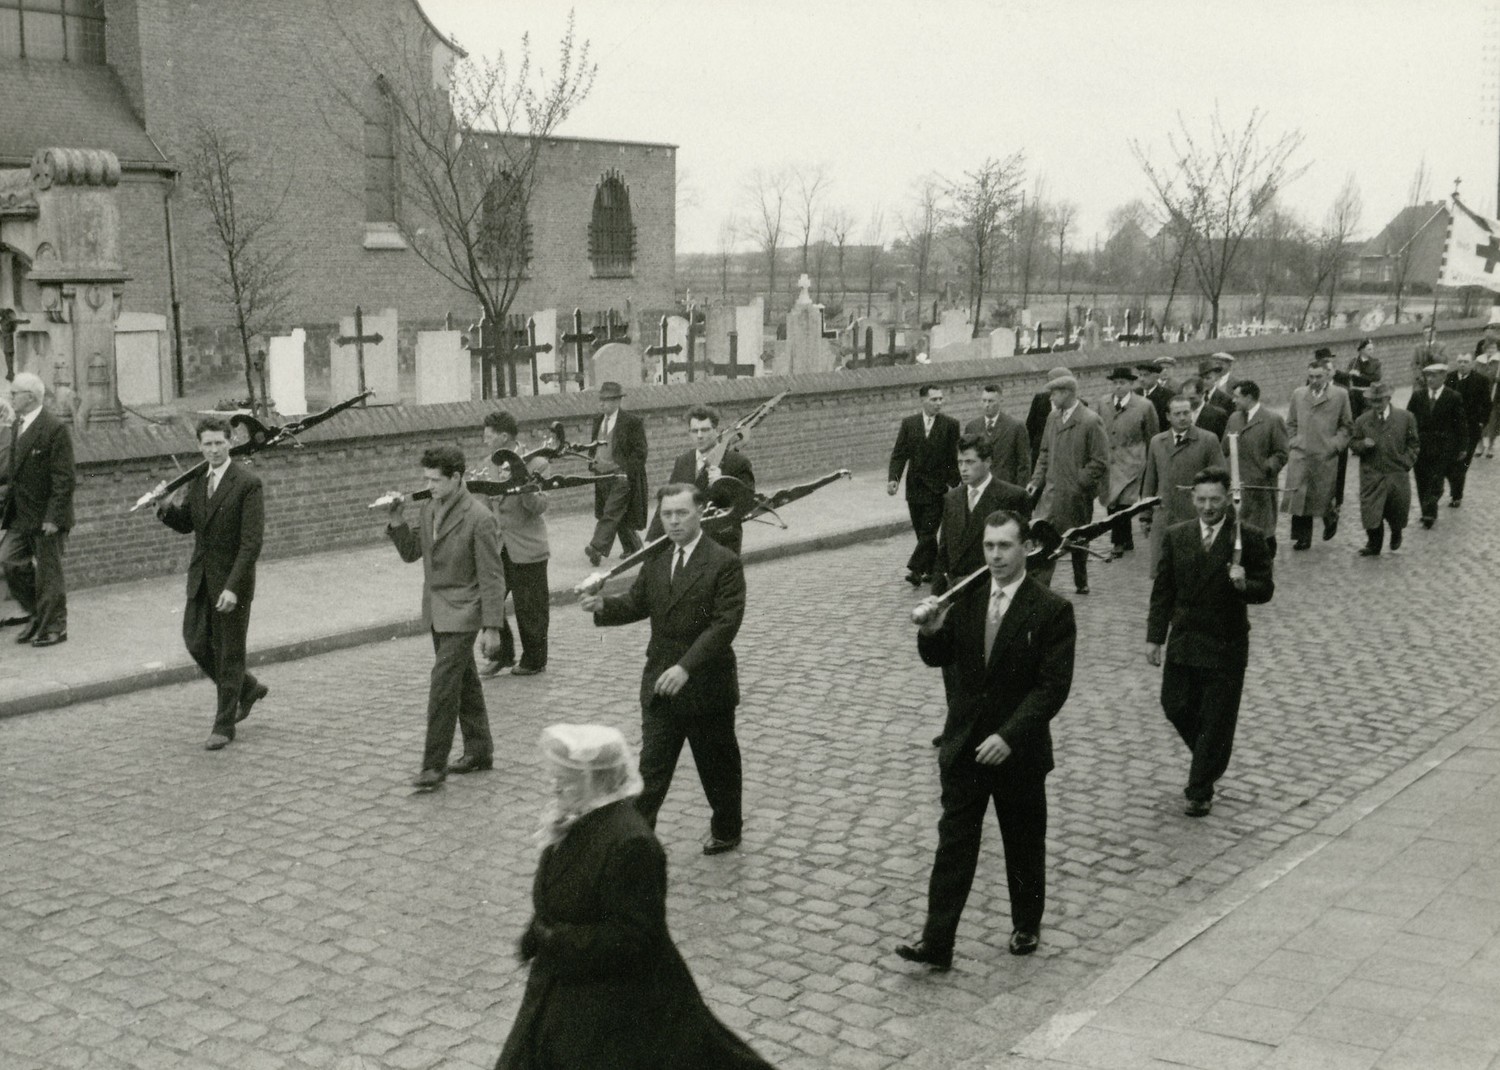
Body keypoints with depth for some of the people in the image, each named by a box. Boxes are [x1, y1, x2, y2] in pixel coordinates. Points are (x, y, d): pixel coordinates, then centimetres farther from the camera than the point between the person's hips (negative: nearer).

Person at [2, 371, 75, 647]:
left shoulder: (55, 429, -15)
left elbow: (63, 479, -18)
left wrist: (53, 518, -21)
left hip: (46, 518, -8)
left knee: (48, 573, 1)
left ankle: (54, 628, 14)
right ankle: (37, 614, 22)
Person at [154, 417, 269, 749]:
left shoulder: (248, 483, -14)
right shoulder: (196, 481, 6)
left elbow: (252, 541, -19)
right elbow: (186, 525, 17)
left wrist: (233, 587, -25)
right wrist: (166, 507, -6)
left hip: (232, 579, -6)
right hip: (201, 577, 7)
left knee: (229, 652, 3)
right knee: (196, 642, 9)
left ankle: (224, 725, 15)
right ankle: (248, 688, 32)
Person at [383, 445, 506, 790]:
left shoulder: (479, 519, -18)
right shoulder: (430, 508, 5)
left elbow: (492, 577, -16)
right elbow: (411, 553, 12)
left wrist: (492, 628, -17)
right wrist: (396, 522, -5)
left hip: (461, 615, -8)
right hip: (437, 612, 8)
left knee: (443, 686, -10)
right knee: (464, 683, 17)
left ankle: (434, 766, -3)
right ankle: (479, 751, 28)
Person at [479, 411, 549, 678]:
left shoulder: (533, 463, -12)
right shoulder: (492, 466, 10)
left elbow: (539, 507, -18)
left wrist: (523, 485, -32)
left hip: (527, 549, -6)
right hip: (499, 547, 6)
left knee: (530, 609, 4)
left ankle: (533, 661, 19)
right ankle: (501, 654, 16)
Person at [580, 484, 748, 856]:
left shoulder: (724, 564, -13)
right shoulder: (656, 560, 7)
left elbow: (725, 624, -20)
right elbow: (636, 603, 11)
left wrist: (686, 667, -30)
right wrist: (602, 605, -12)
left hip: (706, 685, -4)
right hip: (661, 685, 4)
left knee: (717, 765, 14)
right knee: (651, 768, 0)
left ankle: (727, 829, 35)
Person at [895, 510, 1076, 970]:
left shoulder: (1052, 610, -11)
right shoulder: (965, 599, 2)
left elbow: (1053, 686, -16)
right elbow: (938, 659, 9)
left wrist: (1009, 736, -23)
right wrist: (931, 630, -14)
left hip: (1018, 751, -3)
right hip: (964, 746, 3)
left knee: (1024, 845, 15)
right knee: (953, 843, 2)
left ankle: (1026, 926, 35)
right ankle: (936, 942, 4)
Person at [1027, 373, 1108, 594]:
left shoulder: (1090, 422, -13)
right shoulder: (1053, 417, 9)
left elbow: (1100, 461, -12)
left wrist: (1078, 483, -15)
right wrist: (1036, 480, 5)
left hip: (1077, 493, -5)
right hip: (1052, 490, 5)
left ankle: (1081, 583, 20)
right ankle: (1039, 583, 4)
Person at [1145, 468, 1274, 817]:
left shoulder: (1249, 538, -7)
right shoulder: (1176, 536, 3)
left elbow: (1266, 589, -5)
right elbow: (1162, 590, 6)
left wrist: (1245, 584, -28)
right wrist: (1155, 636, 2)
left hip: (1225, 645, -3)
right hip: (1184, 641, 3)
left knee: (1215, 720, 2)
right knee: (1176, 707, 9)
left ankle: (1201, 792, 15)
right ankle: (1209, 761, 37)